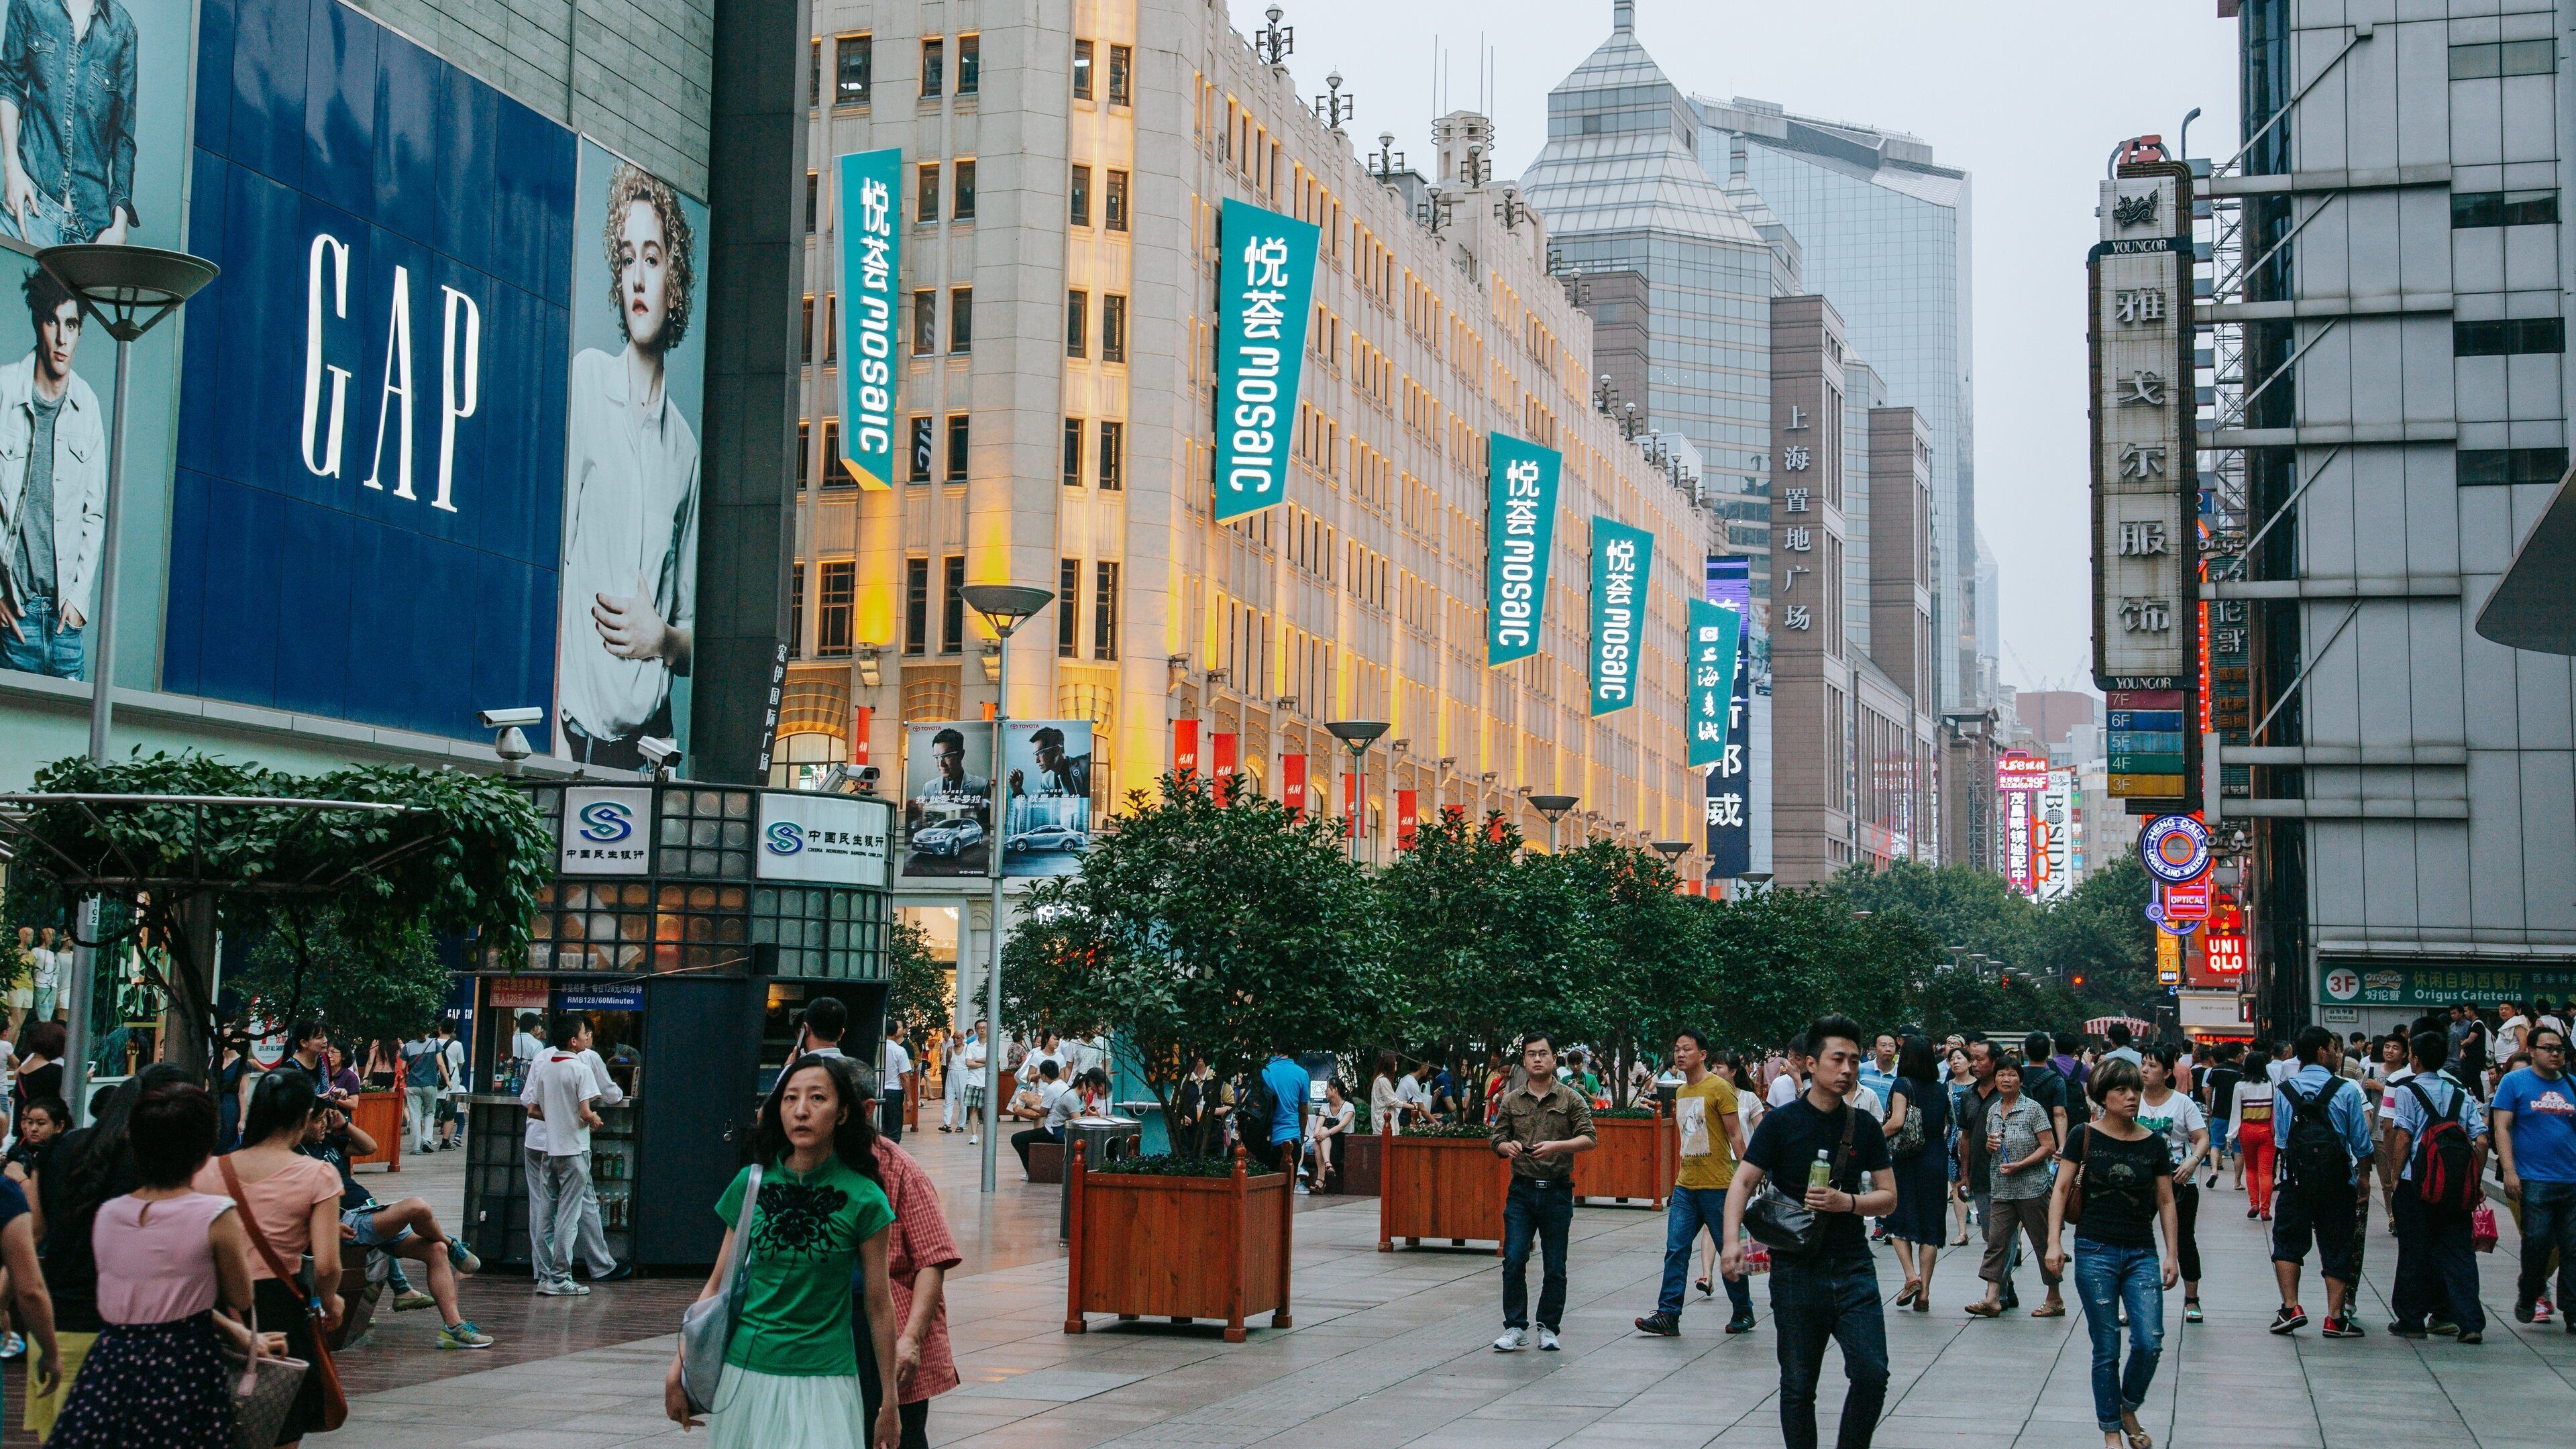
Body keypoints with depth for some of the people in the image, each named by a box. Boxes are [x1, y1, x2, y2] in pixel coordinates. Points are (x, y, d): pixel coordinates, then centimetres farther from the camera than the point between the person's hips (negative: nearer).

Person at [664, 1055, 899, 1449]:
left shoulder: (863, 1199, -7)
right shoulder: (751, 1184, 1)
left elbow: (879, 1306, -2)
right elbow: (718, 1284, 8)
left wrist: (889, 1404, 3)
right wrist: (678, 1368, 4)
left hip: (823, 1381, -3)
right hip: (744, 1373, 3)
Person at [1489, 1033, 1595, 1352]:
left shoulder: (1570, 1099, 2)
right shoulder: (1511, 1101, 9)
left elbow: (1589, 1139, -4)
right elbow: (1496, 1140, 12)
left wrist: (1558, 1146, -20)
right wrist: (1507, 1146, -12)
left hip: (1557, 1191, -1)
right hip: (1522, 1190, 1)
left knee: (1555, 1267, 4)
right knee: (1514, 1261, -6)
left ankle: (1548, 1328, 16)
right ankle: (1515, 1328, 3)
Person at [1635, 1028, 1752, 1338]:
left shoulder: (1719, 1088, -9)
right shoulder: (1680, 1092, 13)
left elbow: (1735, 1135, -10)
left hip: (1718, 1185, -7)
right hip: (1686, 1185, 7)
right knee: (1676, 1250, -2)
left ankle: (1743, 1312, 18)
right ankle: (1668, 1315, -3)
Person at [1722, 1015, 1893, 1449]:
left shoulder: (1865, 1127, 6)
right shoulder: (1782, 1122, -2)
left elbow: (1888, 1196, 8)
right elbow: (1743, 1183, -7)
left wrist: (1847, 1202, -12)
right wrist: (1732, 1241, -23)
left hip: (1854, 1267, 2)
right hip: (1796, 1269, -2)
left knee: (1872, 1373, -10)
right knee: (1798, 1385, 5)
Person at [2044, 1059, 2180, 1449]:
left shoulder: (2153, 1143, 4)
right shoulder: (2085, 1136, -1)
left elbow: (2166, 1201, 9)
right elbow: (2061, 1189, 1)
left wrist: (2172, 1254, 4)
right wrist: (2054, 1242, -8)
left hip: (2142, 1254, 2)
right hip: (2096, 1252, -2)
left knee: (2149, 1343, -9)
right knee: (2106, 1350, 2)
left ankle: (2129, 1409, 18)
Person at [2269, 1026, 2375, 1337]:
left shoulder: (2283, 1091, 1)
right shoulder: (2347, 1090, -6)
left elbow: (2280, 1141, 2)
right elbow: (2362, 1142, -1)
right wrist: (2364, 1176, 11)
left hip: (2295, 1179, 1)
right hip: (2338, 1180, -1)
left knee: (2288, 1241, 12)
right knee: (2338, 1247, 7)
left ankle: (2290, 1308, -1)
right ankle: (2335, 1318, 7)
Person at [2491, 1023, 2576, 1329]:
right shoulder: (2515, 1082, 1)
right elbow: (2501, 1128, -3)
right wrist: (2509, 1171, -13)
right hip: (2534, 1180, -4)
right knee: (2538, 1243, -7)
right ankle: (2529, 1296, 16)